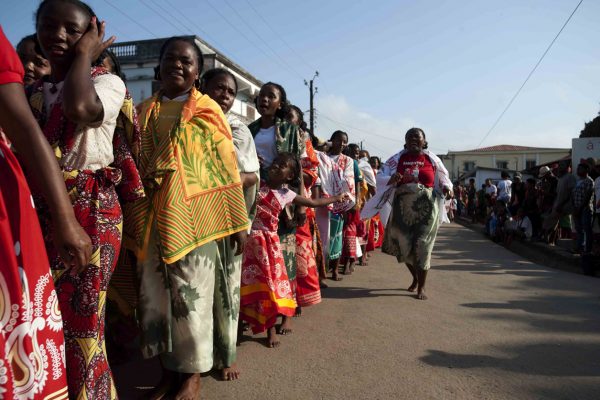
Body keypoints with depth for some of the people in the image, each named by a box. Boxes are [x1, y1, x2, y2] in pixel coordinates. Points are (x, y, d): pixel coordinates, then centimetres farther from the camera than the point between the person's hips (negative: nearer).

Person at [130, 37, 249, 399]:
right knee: (156, 295, 8)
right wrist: (134, 217, 5)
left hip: (192, 217, -4)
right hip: (152, 219, 4)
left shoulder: (207, 111, 3)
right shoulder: (144, 112, 14)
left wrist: (238, 221, -5)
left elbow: (227, 168, 0)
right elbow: (132, 164, 16)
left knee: (192, 296, 3)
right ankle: (169, 368, 25)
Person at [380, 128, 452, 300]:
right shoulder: (397, 159, 4)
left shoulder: (432, 159, 3)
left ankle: (421, 286, 11)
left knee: (422, 245, -2)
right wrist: (391, 180, -20)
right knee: (403, 244, 8)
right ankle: (415, 277, 35)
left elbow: (443, 180, 10)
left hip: (426, 207, -2)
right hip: (402, 207, 2)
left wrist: (447, 189, -11)